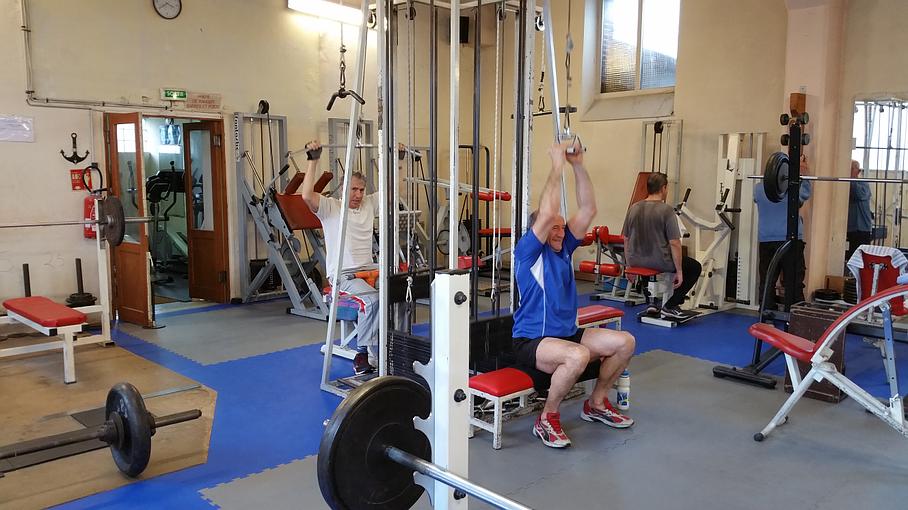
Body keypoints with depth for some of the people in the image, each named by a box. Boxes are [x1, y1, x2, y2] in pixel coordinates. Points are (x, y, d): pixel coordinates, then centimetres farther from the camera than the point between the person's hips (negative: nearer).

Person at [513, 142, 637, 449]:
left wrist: (578, 165, -4)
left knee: (624, 342, -4)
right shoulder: (528, 253, -10)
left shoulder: (564, 249, 9)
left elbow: (588, 209, 3)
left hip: (567, 334, 8)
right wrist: (558, 165, -21)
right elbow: (545, 214, -26)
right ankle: (547, 419, -14)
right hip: (531, 341, -8)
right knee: (578, 355, -36)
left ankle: (596, 404, 14)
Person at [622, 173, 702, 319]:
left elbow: (626, 239, 10)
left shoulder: (633, 208, 3)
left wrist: (630, 265, 20)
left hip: (636, 262, 6)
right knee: (695, 267, 15)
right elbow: (674, 243, -16)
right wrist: (679, 272, -8)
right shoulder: (667, 210, -13)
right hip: (658, 262, -6)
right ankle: (669, 306, 8)